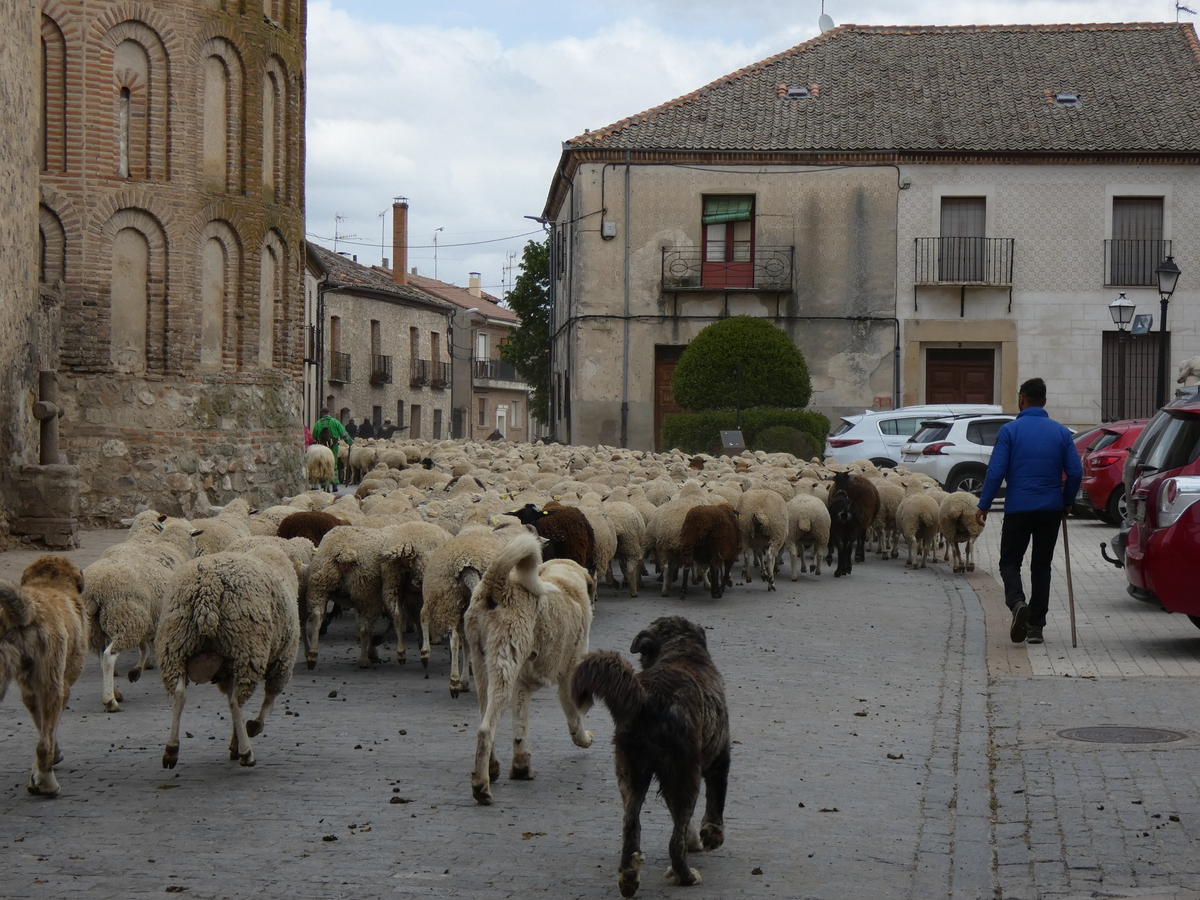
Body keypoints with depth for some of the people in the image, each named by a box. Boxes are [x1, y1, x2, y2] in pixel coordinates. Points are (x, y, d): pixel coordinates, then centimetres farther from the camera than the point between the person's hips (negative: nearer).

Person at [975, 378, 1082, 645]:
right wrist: (1067, 503, 16)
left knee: (1010, 562, 7)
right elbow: (1075, 472, 2)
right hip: (1051, 509, 3)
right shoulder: (1061, 432, 4)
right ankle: (1036, 625, 12)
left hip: (1018, 509, -3)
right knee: (1042, 565, 12)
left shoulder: (1010, 430, -6)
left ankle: (1017, 603, -22)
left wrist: (983, 505, -4)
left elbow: (996, 471, -10)